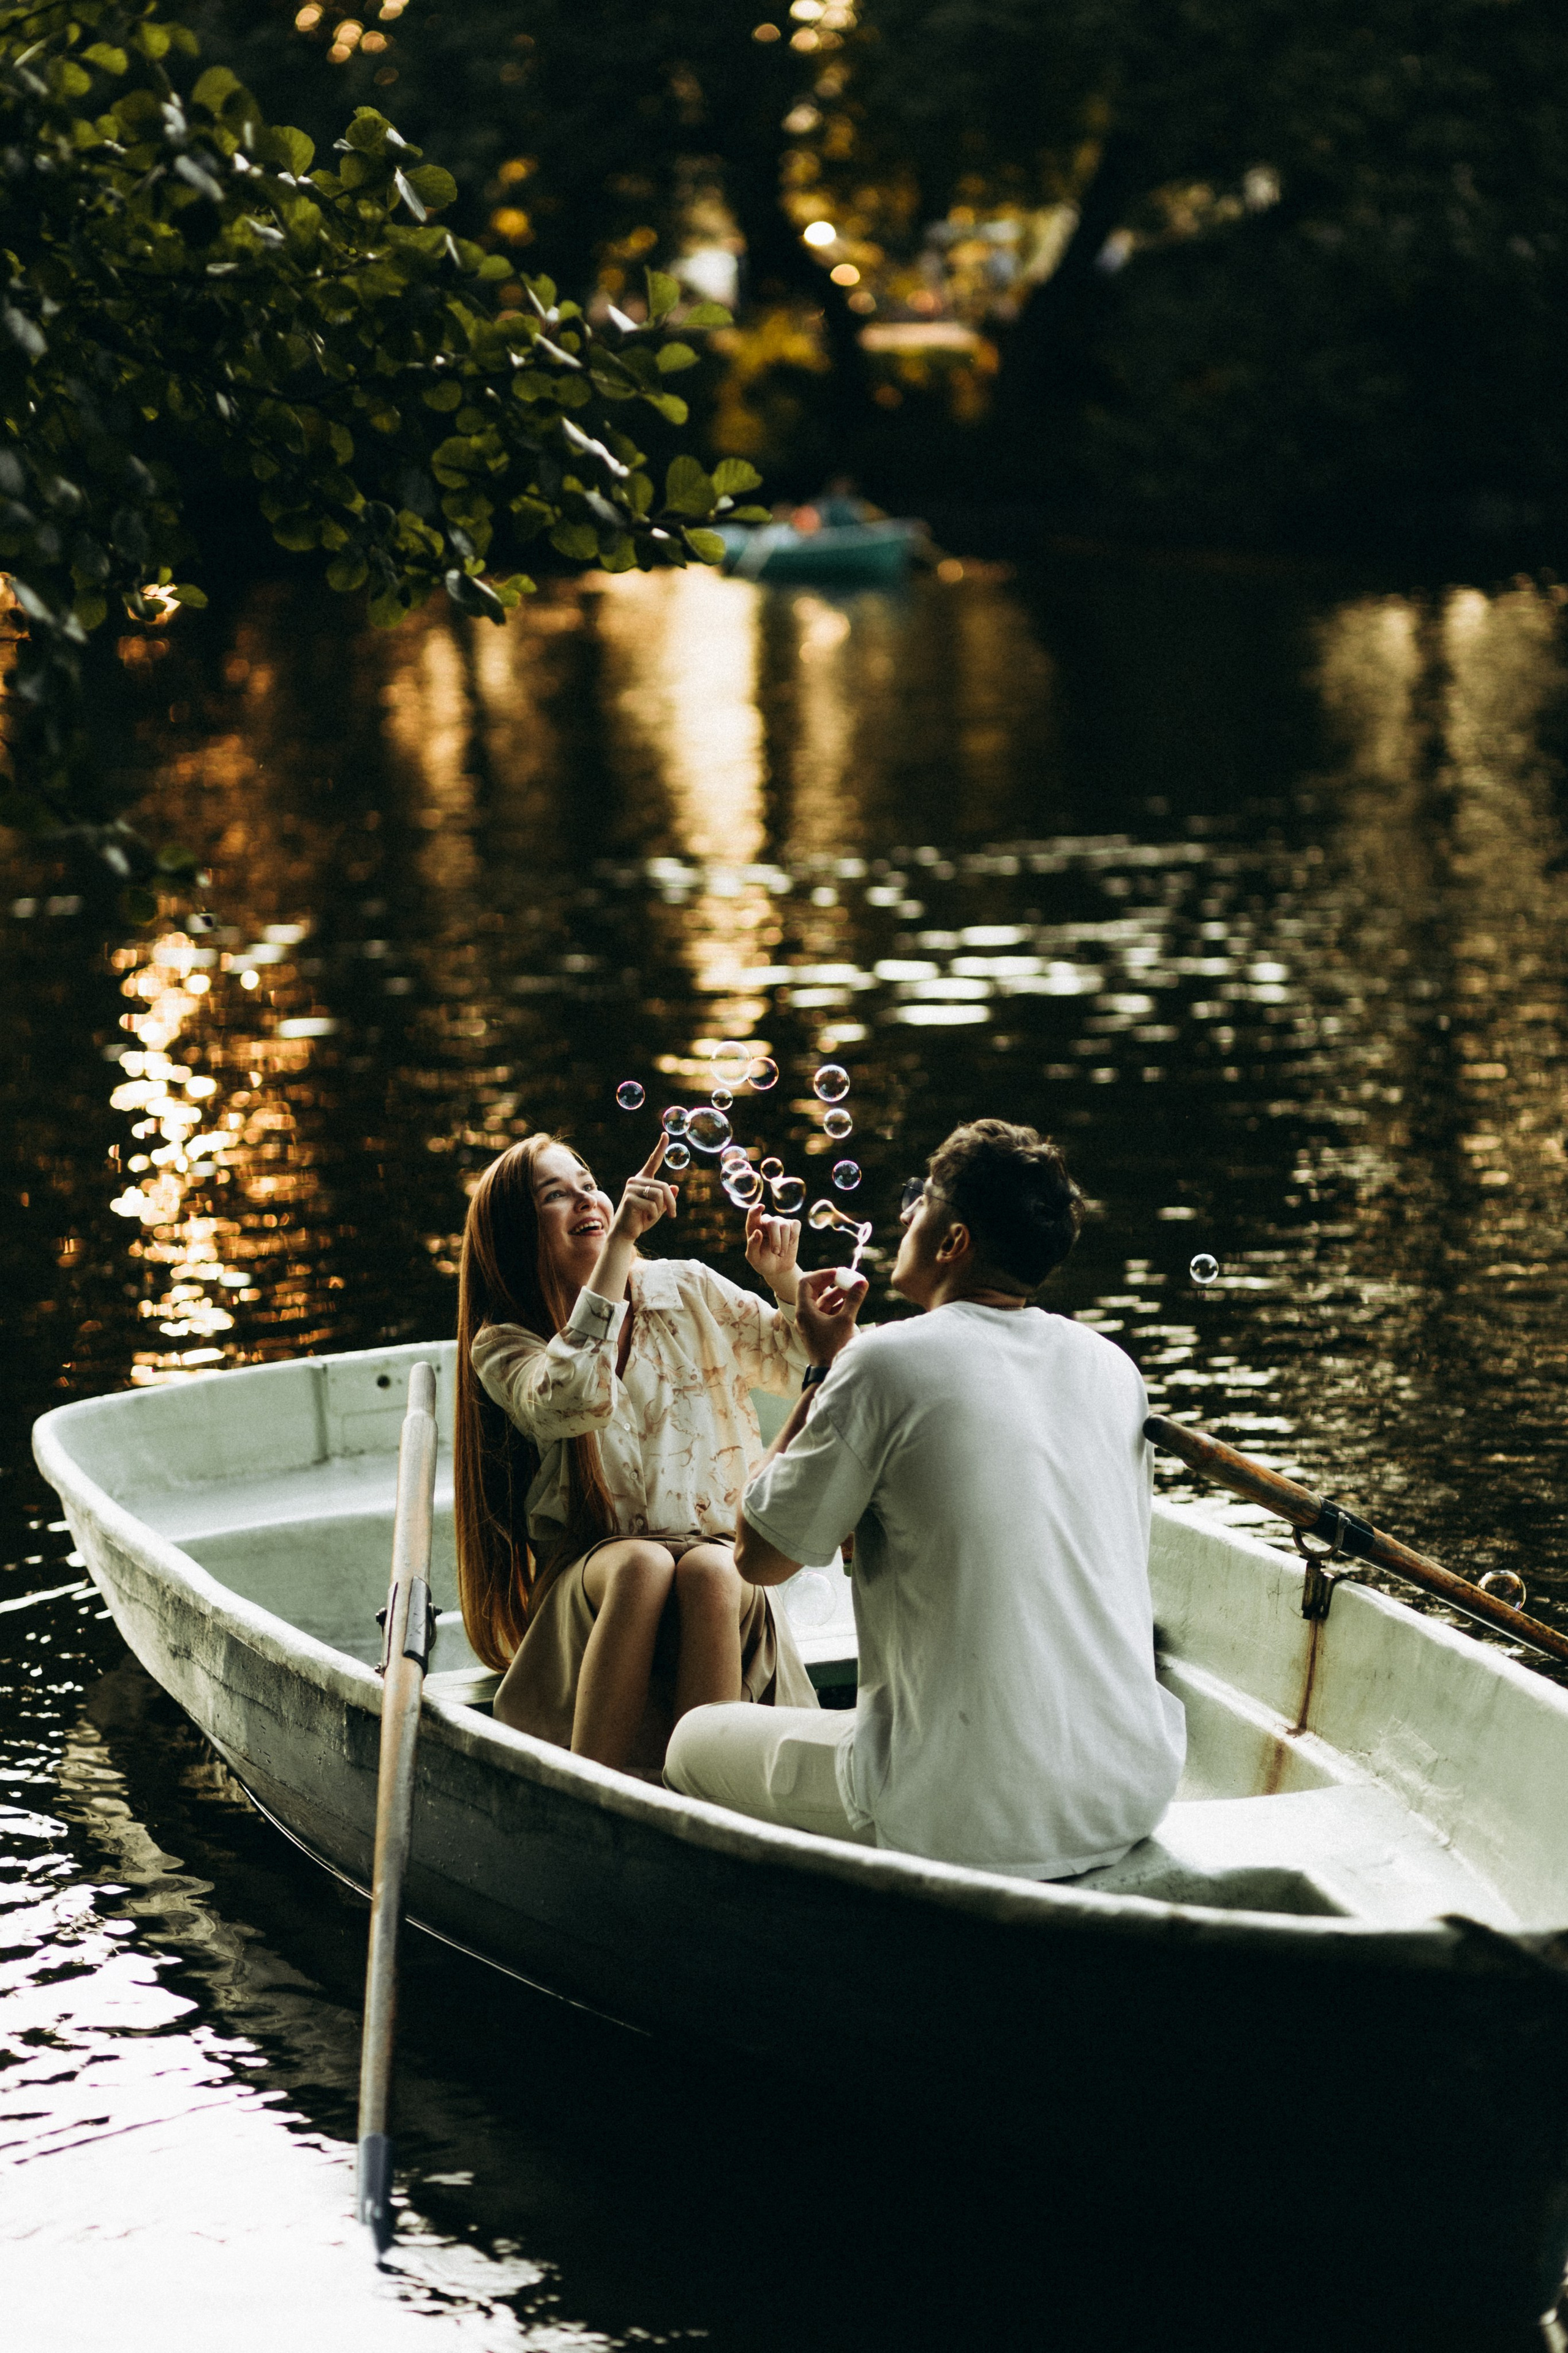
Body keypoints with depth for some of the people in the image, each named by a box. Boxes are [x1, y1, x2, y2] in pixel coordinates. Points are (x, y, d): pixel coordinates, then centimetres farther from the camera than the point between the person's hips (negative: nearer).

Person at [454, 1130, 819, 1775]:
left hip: (715, 1551, 2)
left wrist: (786, 1281, -9)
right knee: (643, 1564, -36)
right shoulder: (504, 1346, -1)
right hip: (587, 1569, -1)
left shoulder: (685, 1290, 8)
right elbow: (572, 1402, -24)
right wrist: (619, 1244, -26)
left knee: (708, 1572, -34)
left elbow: (816, 1373, 12)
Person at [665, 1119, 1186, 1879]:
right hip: (1133, 1798, 6)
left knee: (695, 1741, 19)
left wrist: (824, 1367, 8)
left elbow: (759, 1556, 0)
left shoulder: (887, 1365, -11)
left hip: (973, 1822, -6)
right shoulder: (1112, 1366, 6)